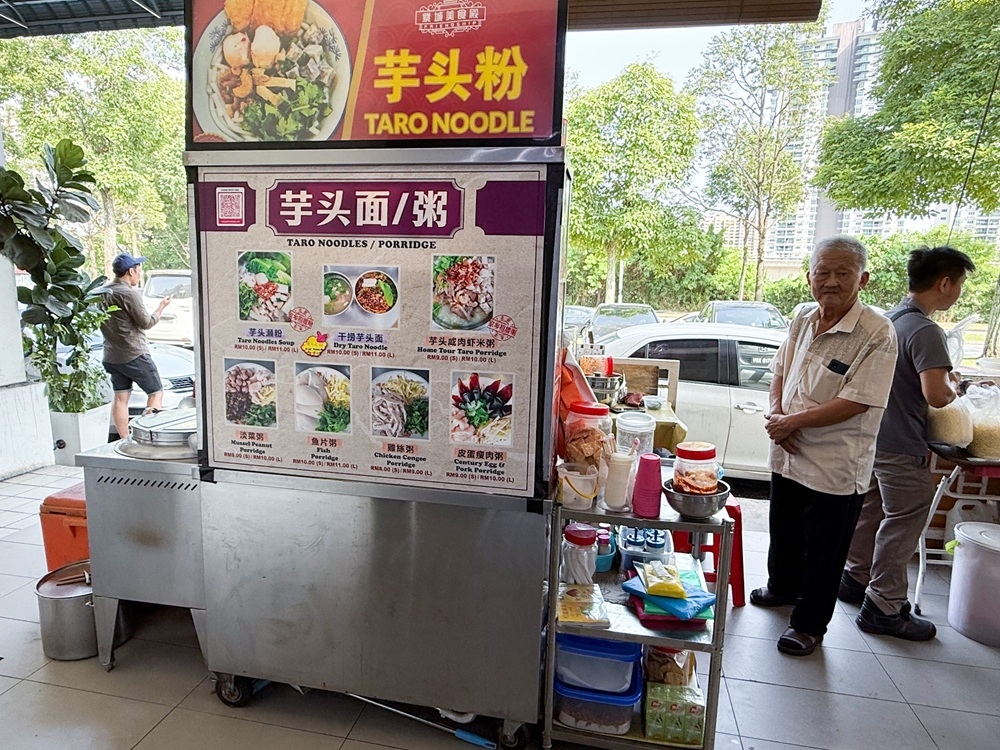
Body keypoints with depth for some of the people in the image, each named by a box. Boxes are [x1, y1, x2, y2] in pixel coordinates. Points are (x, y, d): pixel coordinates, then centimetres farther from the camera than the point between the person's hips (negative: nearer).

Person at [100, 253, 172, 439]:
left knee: (121, 397, 9)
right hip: (134, 354, -8)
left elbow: (102, 323, 16)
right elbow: (146, 323, -11)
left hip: (112, 356, 8)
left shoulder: (103, 292, 9)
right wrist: (162, 306, 1)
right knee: (156, 392, 3)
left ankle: (124, 439, 12)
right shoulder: (129, 293, -16)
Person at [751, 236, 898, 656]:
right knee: (784, 532, 25)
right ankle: (783, 587, 49)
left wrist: (793, 422, -19)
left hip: (837, 467, -6)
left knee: (823, 550, 9)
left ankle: (809, 625, 28)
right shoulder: (803, 321, 3)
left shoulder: (877, 334, -18)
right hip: (788, 455, 7)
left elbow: (855, 403, -23)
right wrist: (776, 415, -6)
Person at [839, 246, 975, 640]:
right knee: (903, 523, 2)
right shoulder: (925, 331, -20)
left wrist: (943, 379, 17)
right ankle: (884, 608, 11)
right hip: (901, 446, -9)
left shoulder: (888, 319, 8)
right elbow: (936, 394, -27)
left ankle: (856, 579, 34)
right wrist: (954, 385, -6)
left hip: (873, 437, 9)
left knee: (869, 510, 19)